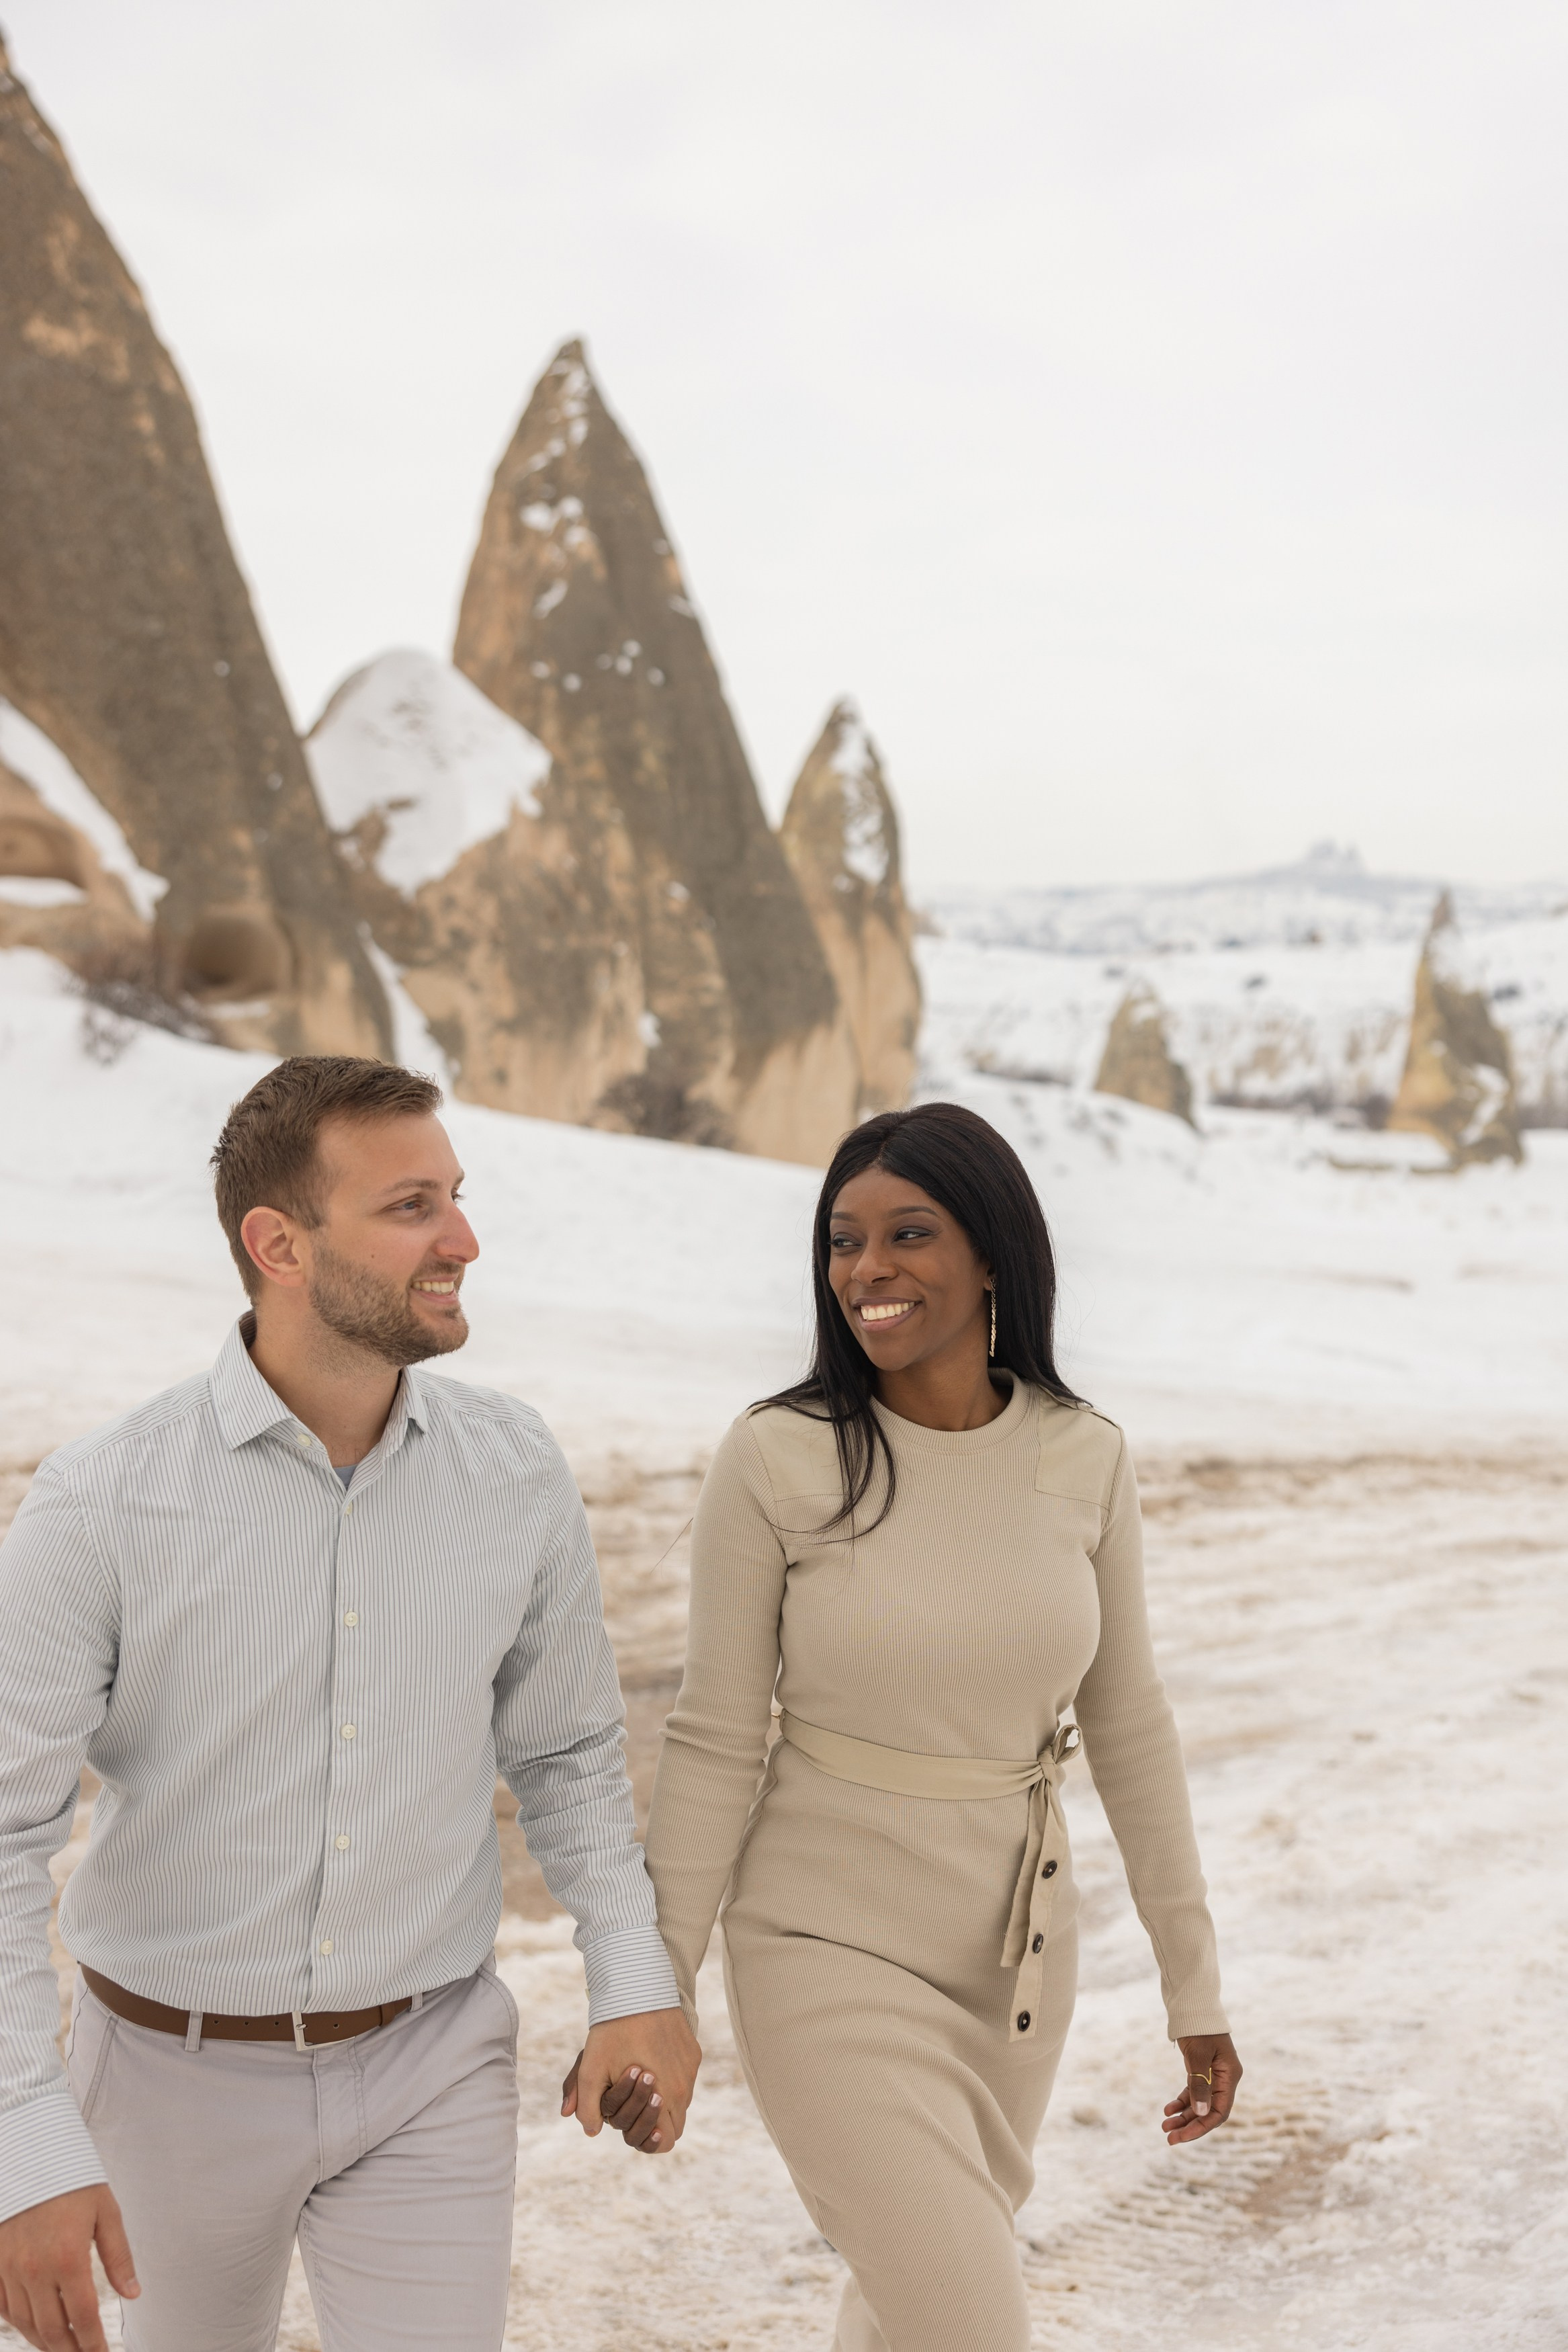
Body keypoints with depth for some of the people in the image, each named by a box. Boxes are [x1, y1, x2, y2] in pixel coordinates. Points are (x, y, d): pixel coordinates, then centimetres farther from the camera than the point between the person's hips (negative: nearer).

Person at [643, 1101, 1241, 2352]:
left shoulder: (1085, 1459, -6)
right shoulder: (775, 1462, -16)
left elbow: (1128, 1725, 3)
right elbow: (714, 1744, -9)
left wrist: (1195, 1984, 6)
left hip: (1019, 1947, 4)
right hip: (831, 1948, -4)